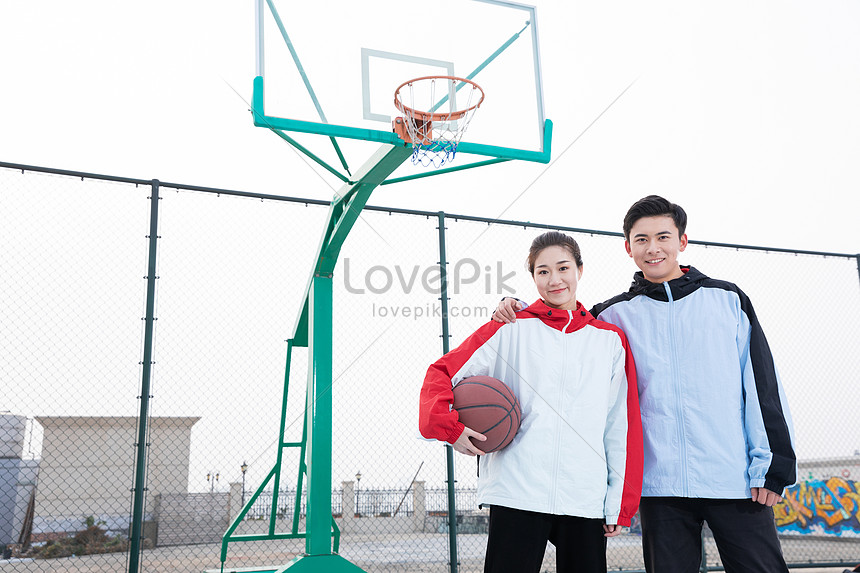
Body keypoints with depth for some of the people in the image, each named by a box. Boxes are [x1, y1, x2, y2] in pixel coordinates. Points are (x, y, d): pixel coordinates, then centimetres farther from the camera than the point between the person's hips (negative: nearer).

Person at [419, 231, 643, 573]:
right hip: (517, 494, -2)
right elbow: (442, 373, 6)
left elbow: (622, 427, 10)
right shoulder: (511, 329, 5)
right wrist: (449, 426, -11)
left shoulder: (610, 339, 11)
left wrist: (621, 505, 7)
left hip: (587, 501, 2)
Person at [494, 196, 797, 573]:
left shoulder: (727, 299, 8)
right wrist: (516, 312, -5)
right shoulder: (615, 315, 9)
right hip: (662, 484, 1)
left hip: (737, 481, 0)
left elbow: (762, 384, 6)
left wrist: (772, 465, -1)